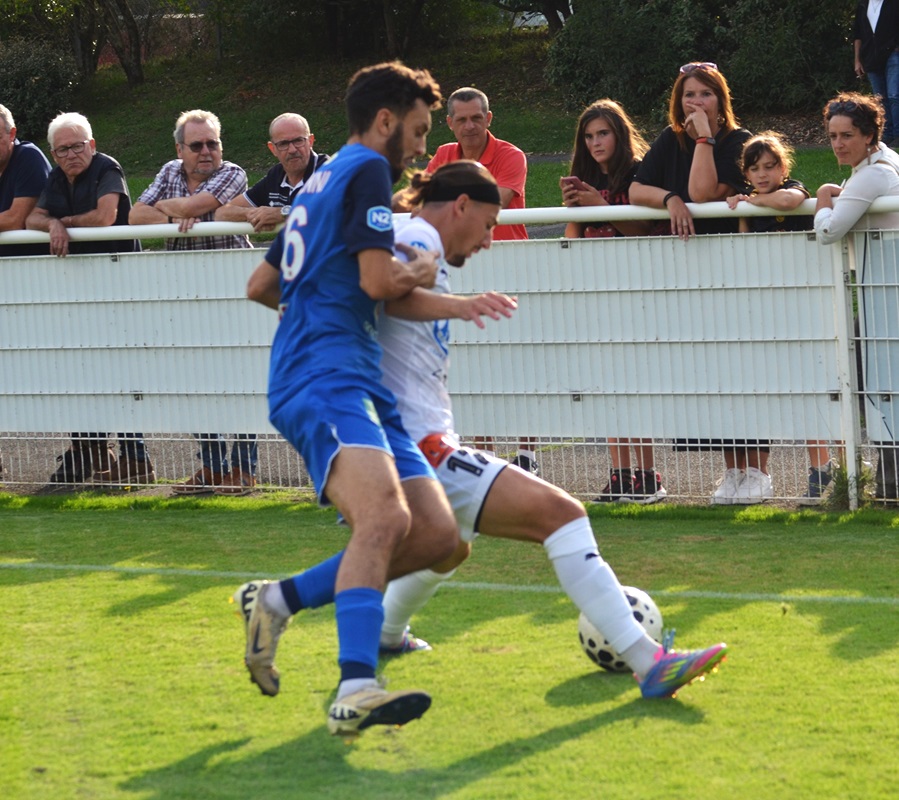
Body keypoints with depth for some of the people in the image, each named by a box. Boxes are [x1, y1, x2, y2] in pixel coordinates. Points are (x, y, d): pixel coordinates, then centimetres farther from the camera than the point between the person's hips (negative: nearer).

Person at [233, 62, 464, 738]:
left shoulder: (323, 181, 28)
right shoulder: (367, 170, -2)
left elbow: (261, 287, 35)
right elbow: (380, 280, -13)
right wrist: (420, 272, 8)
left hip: (357, 383, 10)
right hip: (326, 375, -10)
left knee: (437, 536, 0)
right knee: (385, 515, -31)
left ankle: (278, 602, 8)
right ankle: (355, 692, -44)